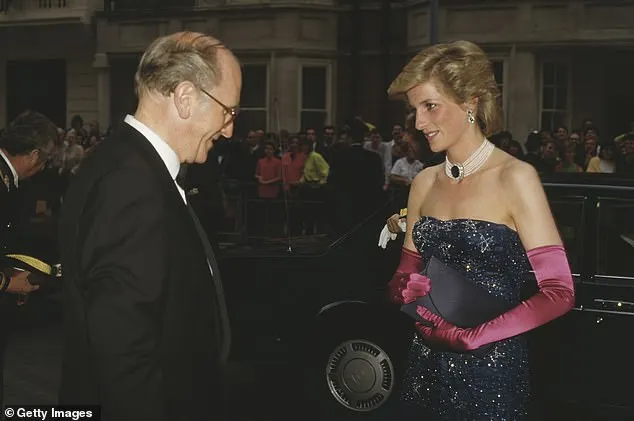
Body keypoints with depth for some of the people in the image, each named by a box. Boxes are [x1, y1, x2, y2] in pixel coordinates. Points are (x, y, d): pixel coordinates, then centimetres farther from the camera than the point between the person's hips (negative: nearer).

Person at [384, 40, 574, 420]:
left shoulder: (515, 178, -10)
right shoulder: (425, 182, 7)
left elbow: (558, 293, -16)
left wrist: (469, 337, -20)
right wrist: (405, 289, -9)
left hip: (491, 374, -5)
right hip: (426, 368, 5)